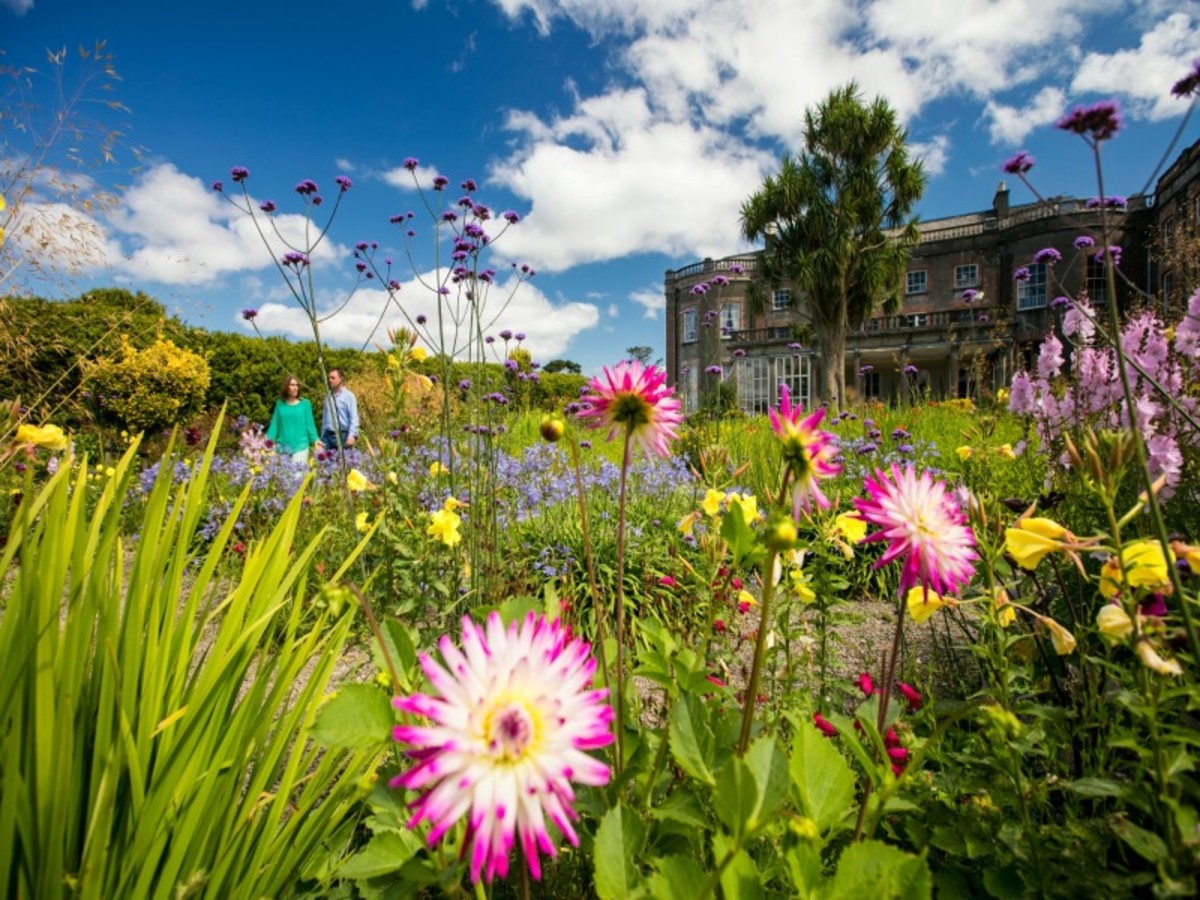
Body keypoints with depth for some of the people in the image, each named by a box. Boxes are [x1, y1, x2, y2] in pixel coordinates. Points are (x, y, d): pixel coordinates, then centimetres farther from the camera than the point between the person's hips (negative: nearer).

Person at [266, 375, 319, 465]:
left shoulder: (305, 403, 1)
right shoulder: (280, 404, 7)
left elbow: (309, 424, 1)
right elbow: (274, 424, 7)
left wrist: (315, 439, -11)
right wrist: (268, 440, -3)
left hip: (300, 446, -3)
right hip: (282, 446, 3)